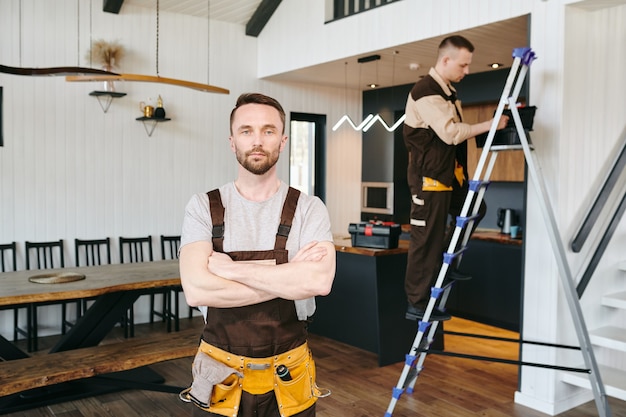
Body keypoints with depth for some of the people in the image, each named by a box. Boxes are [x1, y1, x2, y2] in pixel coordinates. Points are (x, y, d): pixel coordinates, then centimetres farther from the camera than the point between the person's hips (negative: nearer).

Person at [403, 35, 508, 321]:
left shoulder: (447, 91, 15)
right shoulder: (425, 92, -16)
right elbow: (451, 133, -23)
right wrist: (489, 124, -15)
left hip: (449, 174, 10)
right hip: (429, 178, -10)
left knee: (475, 210, 18)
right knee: (426, 241, -4)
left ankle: (445, 263, 26)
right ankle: (417, 305, 5)